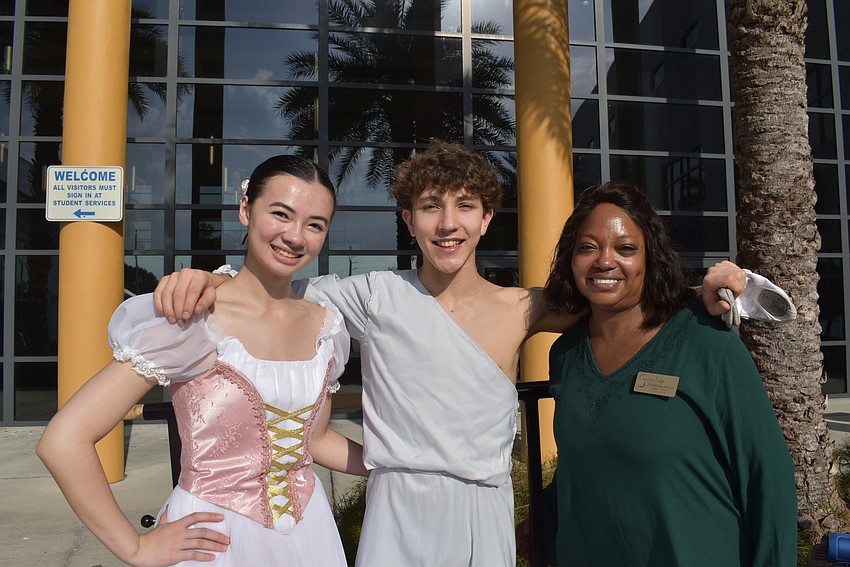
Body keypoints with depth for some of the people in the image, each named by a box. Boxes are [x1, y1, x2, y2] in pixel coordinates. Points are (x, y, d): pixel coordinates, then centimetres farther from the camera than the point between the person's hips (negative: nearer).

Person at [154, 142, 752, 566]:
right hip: (397, 515, -1)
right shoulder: (377, 296, -5)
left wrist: (704, 292, -11)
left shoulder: (520, 309, -2)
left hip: (484, 515, 1)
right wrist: (205, 280, -17)